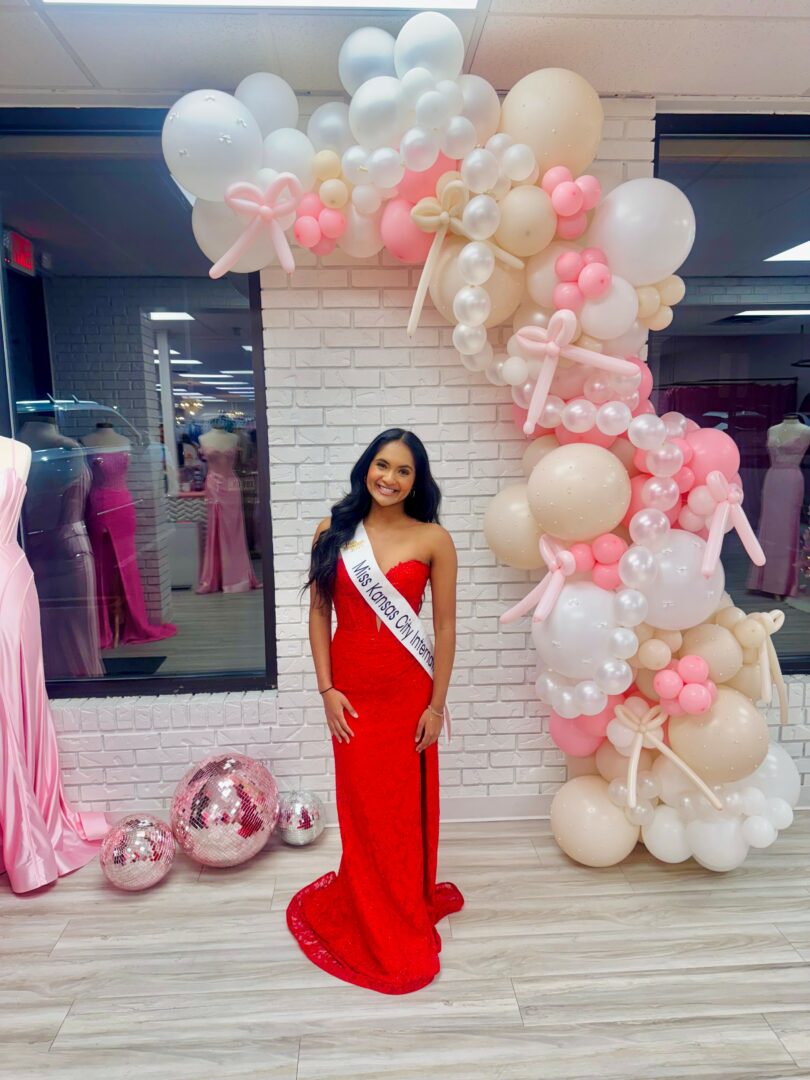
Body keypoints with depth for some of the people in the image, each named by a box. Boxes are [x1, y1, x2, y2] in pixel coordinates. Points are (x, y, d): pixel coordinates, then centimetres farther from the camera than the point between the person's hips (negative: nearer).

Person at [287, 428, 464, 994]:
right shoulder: (334, 531, -2)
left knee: (406, 806, 13)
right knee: (363, 808, 13)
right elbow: (319, 613, 1)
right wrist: (326, 689, -4)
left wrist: (437, 703, -5)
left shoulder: (433, 539, -7)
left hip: (407, 691, -1)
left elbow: (446, 625, -4)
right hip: (352, 690, 1)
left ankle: (409, 908, 39)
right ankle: (372, 922, 36)